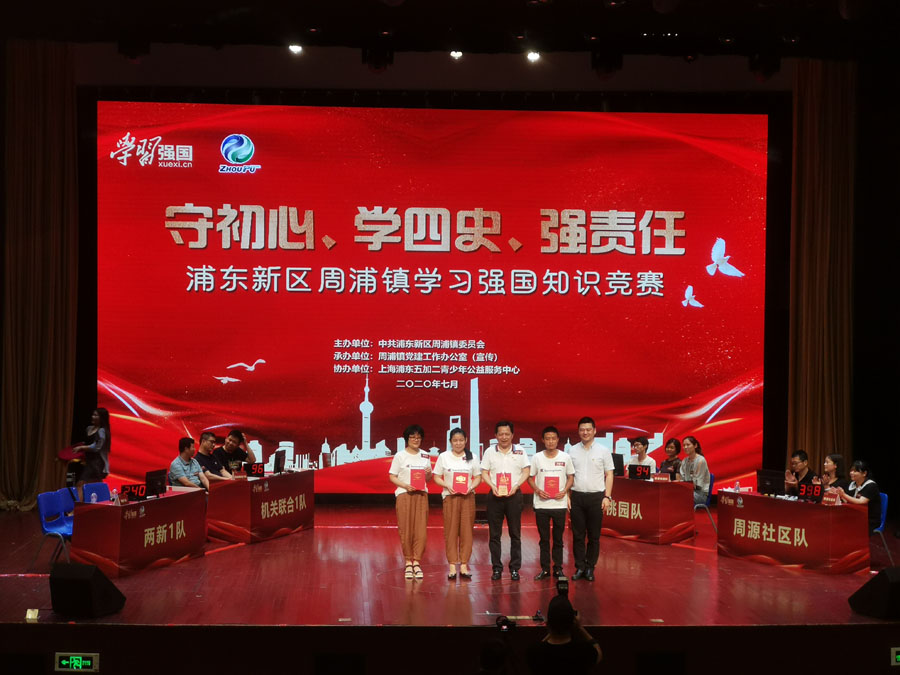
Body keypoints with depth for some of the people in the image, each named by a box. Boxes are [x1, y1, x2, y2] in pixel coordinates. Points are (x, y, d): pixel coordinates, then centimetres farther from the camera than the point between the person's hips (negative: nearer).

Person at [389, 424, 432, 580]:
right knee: (406, 530, -4)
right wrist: (405, 486, -16)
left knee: (421, 529, -5)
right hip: (404, 495, -3)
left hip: (421, 494, 3)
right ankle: (408, 562, 5)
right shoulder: (400, 456, 2)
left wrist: (429, 473, -4)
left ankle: (416, 562, 0)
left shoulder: (425, 456, 14)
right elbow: (392, 477, -1)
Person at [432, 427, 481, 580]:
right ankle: (452, 566, -1)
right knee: (451, 531, -3)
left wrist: (471, 487, -10)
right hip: (450, 497, -1)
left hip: (467, 497, 1)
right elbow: (437, 477, 5)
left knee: (466, 531, 0)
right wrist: (447, 486, -13)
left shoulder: (471, 457, 10)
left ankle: (464, 565, 5)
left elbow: (478, 477, 10)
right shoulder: (443, 457, 6)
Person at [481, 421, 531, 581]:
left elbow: (525, 472, 3)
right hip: (495, 495, 0)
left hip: (513, 495, 0)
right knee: (494, 534, 2)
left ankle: (514, 568, 9)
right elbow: (484, 473, 5)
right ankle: (496, 568, 9)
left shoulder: (520, 451, 4)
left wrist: (516, 486, -11)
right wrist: (493, 486, -11)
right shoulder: (490, 452, 5)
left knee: (515, 534, 2)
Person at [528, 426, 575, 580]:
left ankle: (558, 568, 14)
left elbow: (571, 476, 8)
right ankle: (544, 569, 13)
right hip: (541, 504, 0)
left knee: (558, 539, 5)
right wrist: (538, 490, -9)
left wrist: (564, 491, -8)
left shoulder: (565, 457, 1)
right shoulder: (537, 458, 1)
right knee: (544, 539, 6)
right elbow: (530, 477, 7)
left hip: (559, 503, 0)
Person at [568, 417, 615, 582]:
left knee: (594, 536, 2)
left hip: (596, 497, -2)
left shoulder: (603, 450, 3)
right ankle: (579, 567, 11)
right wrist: (567, 496, 3)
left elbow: (609, 475, 3)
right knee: (578, 535, 3)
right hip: (577, 496, 2)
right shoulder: (572, 451, 8)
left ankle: (590, 568, 11)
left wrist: (607, 497, -5)